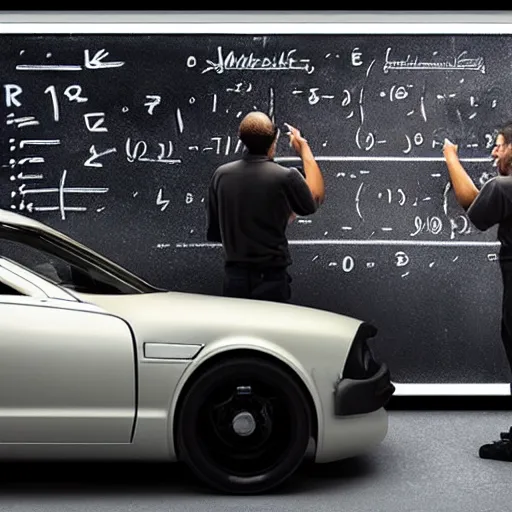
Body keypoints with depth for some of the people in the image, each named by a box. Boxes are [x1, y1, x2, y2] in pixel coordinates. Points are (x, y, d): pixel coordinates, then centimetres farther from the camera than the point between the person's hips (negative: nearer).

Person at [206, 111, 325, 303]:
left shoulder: (221, 175, -2)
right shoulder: (285, 177, -14)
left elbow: (212, 233, 7)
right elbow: (316, 199, 9)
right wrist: (304, 148, 13)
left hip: (234, 279, 4)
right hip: (271, 279, -4)